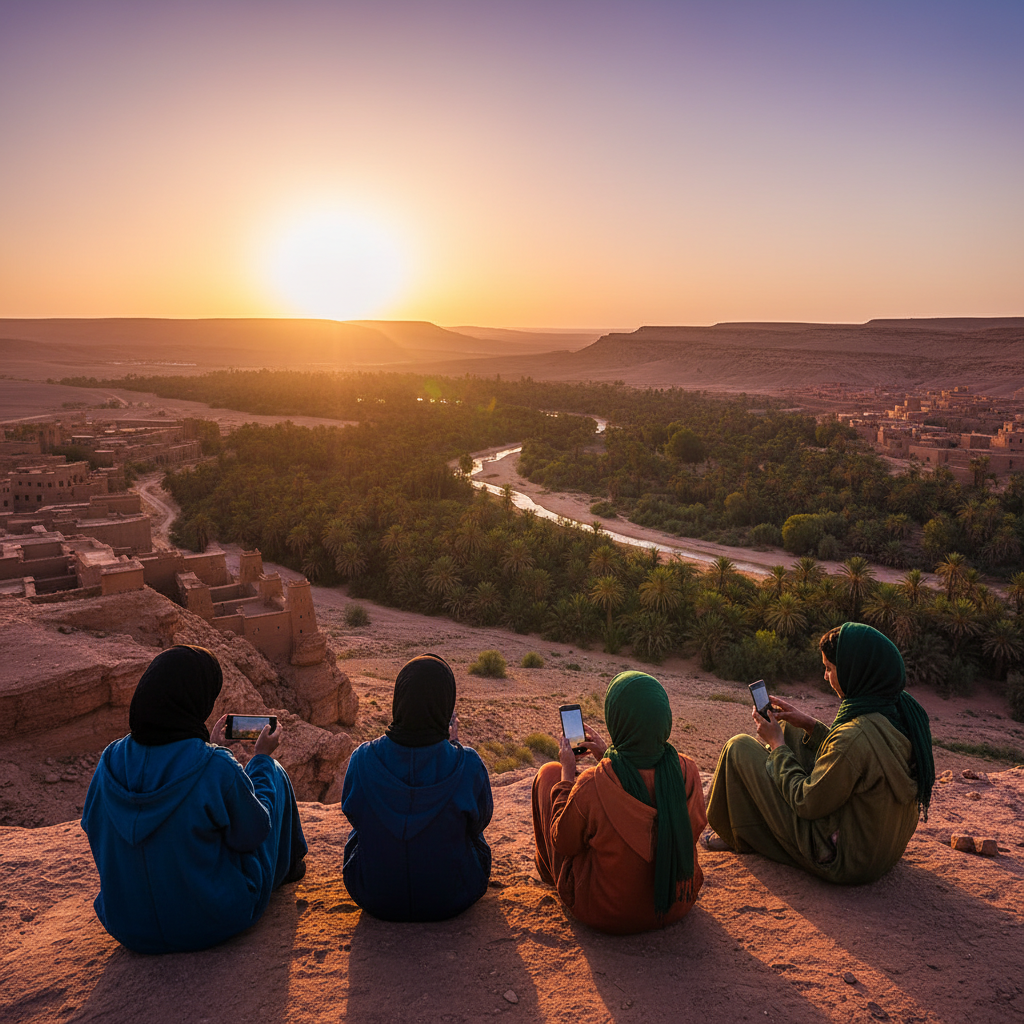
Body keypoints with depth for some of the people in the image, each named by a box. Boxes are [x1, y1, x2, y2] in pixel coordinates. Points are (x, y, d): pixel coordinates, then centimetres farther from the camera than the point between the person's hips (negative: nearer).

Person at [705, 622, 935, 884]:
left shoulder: (856, 735, -34)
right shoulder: (905, 713, -7)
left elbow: (806, 802, -21)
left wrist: (777, 744, -9)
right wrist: (810, 725, 8)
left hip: (842, 860, -9)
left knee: (739, 747, -1)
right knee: (791, 732, 20)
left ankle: (738, 838, 26)